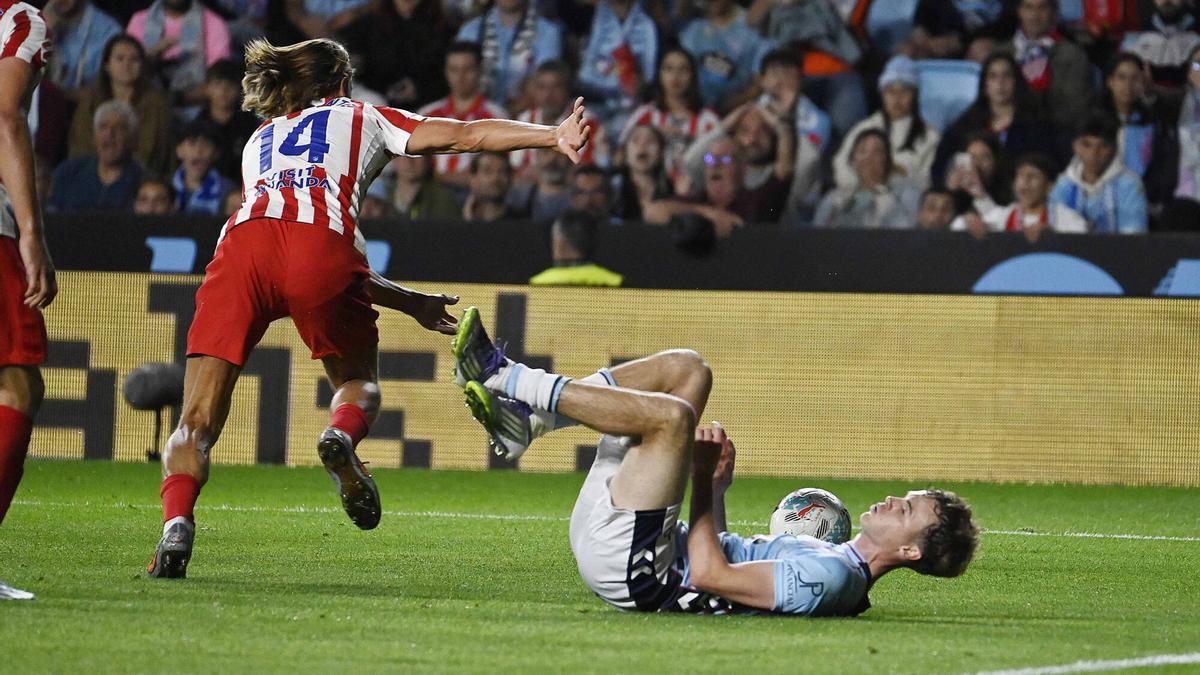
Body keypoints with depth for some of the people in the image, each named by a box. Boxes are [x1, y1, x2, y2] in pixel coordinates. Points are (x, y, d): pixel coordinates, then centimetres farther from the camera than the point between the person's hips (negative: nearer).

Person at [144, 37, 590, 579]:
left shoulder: (260, 141, 39)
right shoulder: (360, 118, 31)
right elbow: (466, 135, 21)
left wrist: (408, 302, 42)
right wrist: (553, 137, 21)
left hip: (243, 245, 2)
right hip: (319, 248, -2)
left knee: (197, 422, 2)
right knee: (359, 382, 23)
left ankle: (176, 525, -24)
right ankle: (342, 436, -12)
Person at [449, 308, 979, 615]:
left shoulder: (830, 577, -17)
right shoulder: (835, 562, 14)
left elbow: (708, 573, -22)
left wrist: (706, 483, -10)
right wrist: (719, 487, 7)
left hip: (634, 570, -10)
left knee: (672, 414, -27)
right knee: (686, 371, 10)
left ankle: (513, 383, -12)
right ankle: (526, 420, -1)